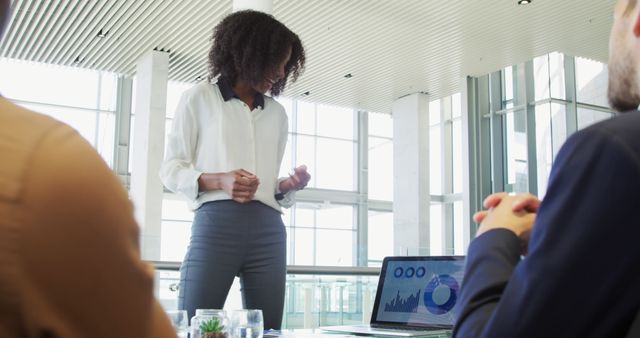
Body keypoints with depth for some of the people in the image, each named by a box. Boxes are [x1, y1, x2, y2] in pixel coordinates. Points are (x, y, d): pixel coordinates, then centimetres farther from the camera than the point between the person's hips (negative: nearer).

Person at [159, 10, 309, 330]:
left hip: (268, 230, 4)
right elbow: (170, 170, 5)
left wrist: (287, 186, 1)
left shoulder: (277, 113, 21)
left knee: (267, 331, -1)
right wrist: (218, 181, -12)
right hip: (216, 223, -4)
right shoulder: (199, 98, 8)